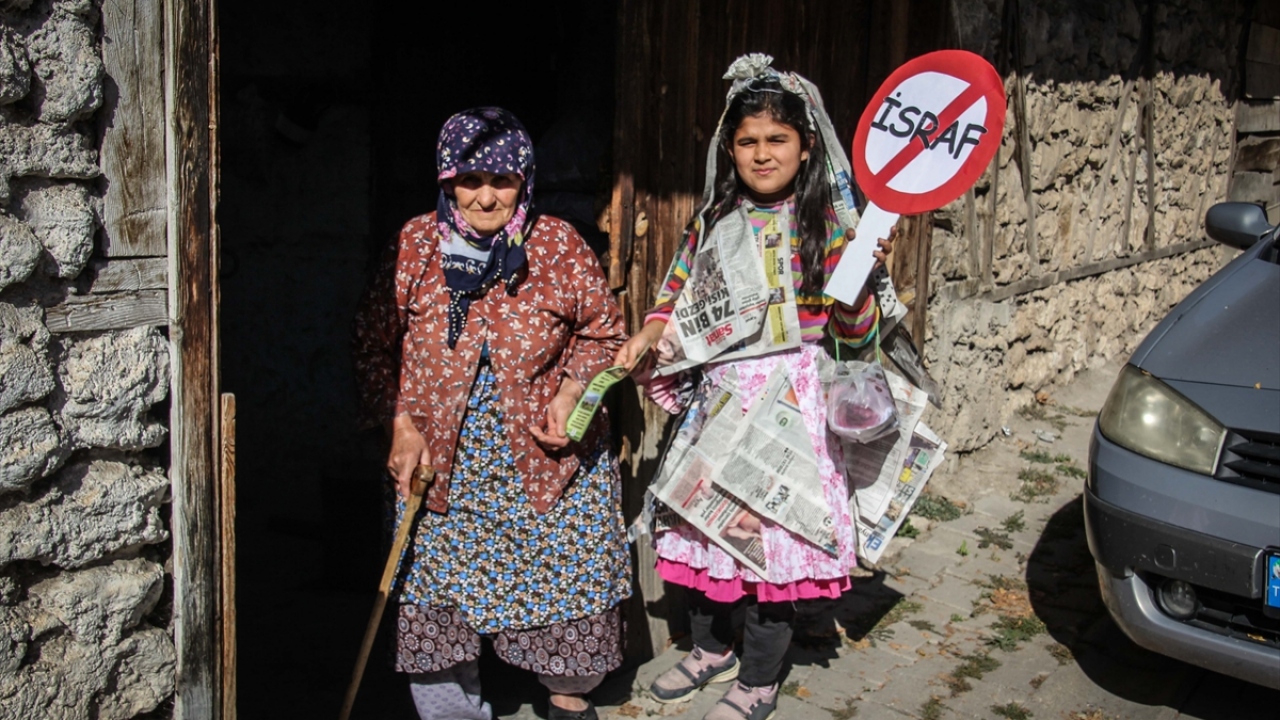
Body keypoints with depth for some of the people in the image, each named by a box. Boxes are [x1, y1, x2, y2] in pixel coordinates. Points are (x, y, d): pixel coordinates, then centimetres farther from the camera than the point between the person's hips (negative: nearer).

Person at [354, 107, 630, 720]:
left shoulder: (559, 245, -5)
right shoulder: (414, 245, -4)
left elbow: (603, 330, 5)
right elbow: (374, 343, 3)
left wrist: (571, 394, -11)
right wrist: (400, 426, -4)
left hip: (548, 456, 0)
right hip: (442, 463, 0)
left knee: (566, 577, 7)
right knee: (436, 585, 2)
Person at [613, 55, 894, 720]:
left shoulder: (827, 224, -5)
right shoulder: (714, 221, 7)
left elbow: (852, 334, -8)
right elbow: (678, 297, 15)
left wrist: (863, 275, -26)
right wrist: (649, 335, -4)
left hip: (793, 398, -4)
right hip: (719, 396, 4)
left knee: (775, 533, 2)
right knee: (707, 519, 12)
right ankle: (712, 648, 37)